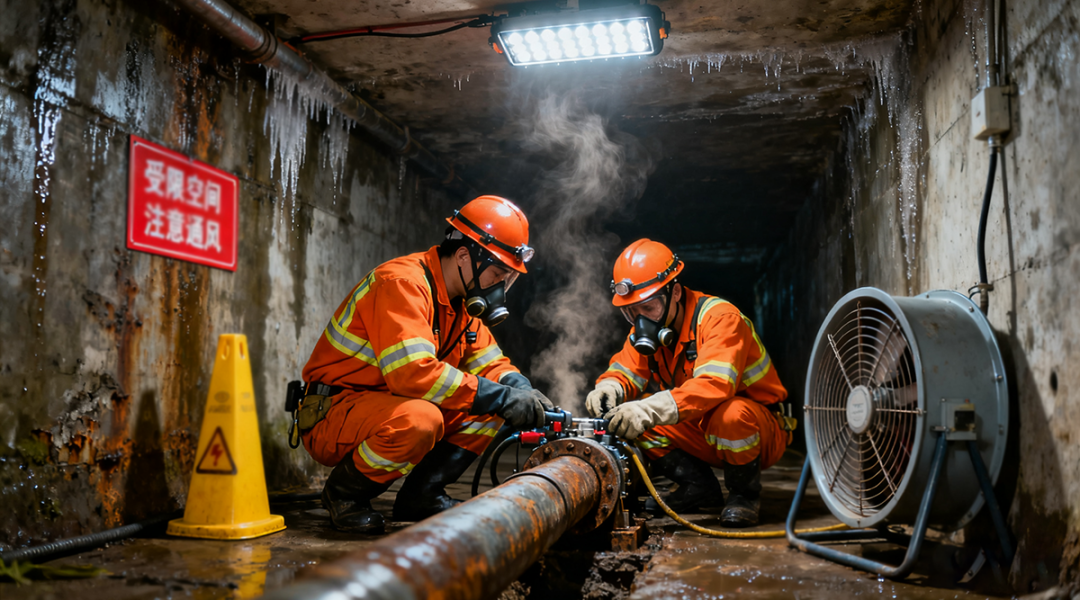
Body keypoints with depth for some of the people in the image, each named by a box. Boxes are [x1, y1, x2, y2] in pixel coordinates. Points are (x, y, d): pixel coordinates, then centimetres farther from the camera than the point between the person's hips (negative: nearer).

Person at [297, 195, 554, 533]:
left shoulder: (462, 300, 7)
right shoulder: (403, 282, -22)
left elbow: (490, 363, 10)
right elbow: (413, 372, -34)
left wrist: (523, 393, -13)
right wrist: (500, 397, -31)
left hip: (390, 407, 8)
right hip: (332, 415, -8)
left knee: (491, 409, -3)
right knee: (419, 418, -37)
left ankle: (422, 494, 3)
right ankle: (344, 492, -9)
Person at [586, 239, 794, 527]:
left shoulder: (719, 317, -25)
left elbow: (715, 385, -40)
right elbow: (626, 370, -4)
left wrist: (650, 409, -51)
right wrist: (609, 388, -29)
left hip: (761, 430, -6)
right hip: (702, 430, 7)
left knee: (729, 413, -40)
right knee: (627, 415, -11)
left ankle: (745, 493, -9)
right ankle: (698, 485, 5)